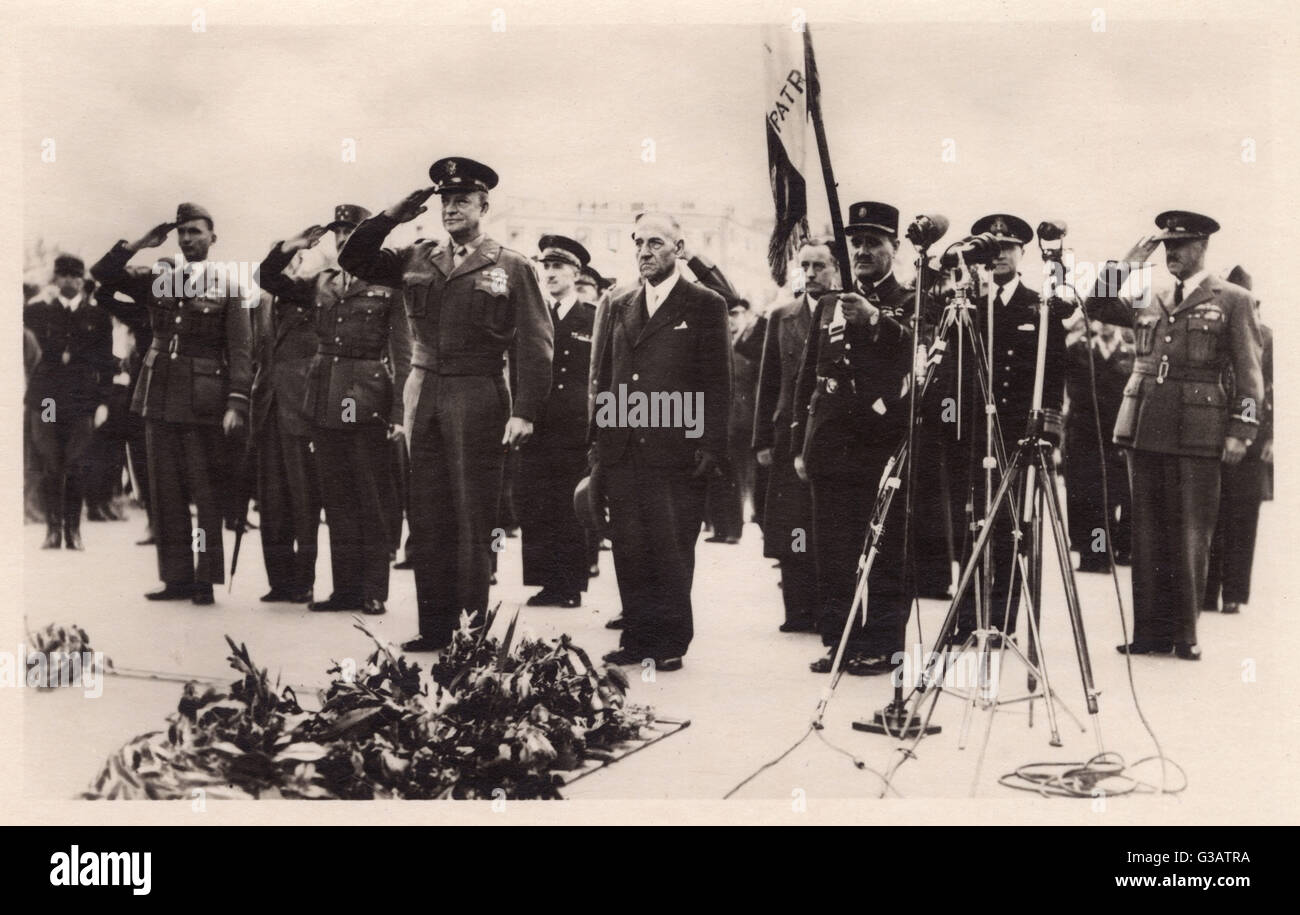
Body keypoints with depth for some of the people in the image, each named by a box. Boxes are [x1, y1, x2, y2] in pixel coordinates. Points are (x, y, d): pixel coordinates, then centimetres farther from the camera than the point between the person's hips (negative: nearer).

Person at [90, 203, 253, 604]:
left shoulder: (227, 285, -1)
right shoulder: (158, 276, 10)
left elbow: (241, 350, -5)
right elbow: (102, 273, 7)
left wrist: (236, 403, -14)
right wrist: (140, 244, -3)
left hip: (203, 401, -4)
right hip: (160, 397, 5)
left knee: (206, 491, -2)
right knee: (165, 492, 7)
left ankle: (206, 579, 4)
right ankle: (178, 578, 13)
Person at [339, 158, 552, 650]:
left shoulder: (512, 267, -1)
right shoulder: (417, 261, 12)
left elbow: (534, 345, -5)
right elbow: (353, 260, 14)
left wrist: (524, 412, -14)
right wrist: (392, 216, 2)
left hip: (479, 400, -4)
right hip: (425, 399, 5)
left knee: (473, 521, 0)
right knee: (427, 519, 7)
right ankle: (435, 627, 14)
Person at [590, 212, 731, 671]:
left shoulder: (705, 305, 1)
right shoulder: (620, 305, 16)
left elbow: (718, 383, -2)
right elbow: (604, 375, 17)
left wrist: (710, 446, -9)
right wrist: (598, 439, 9)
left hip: (676, 449, -5)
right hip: (623, 451, 5)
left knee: (672, 549, -1)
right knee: (629, 547, 6)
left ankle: (671, 643, 8)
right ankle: (637, 637, 14)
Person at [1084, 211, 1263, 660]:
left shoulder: (1232, 300, 4)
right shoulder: (1147, 299, 16)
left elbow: (1248, 373, 1)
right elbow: (1095, 306, 11)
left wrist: (1241, 430, -8)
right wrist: (1129, 262, 4)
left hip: (1197, 435, -4)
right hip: (1145, 430, 4)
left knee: (1190, 535, -1)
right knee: (1147, 534, 5)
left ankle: (1185, 634, 6)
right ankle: (1151, 632, 11)